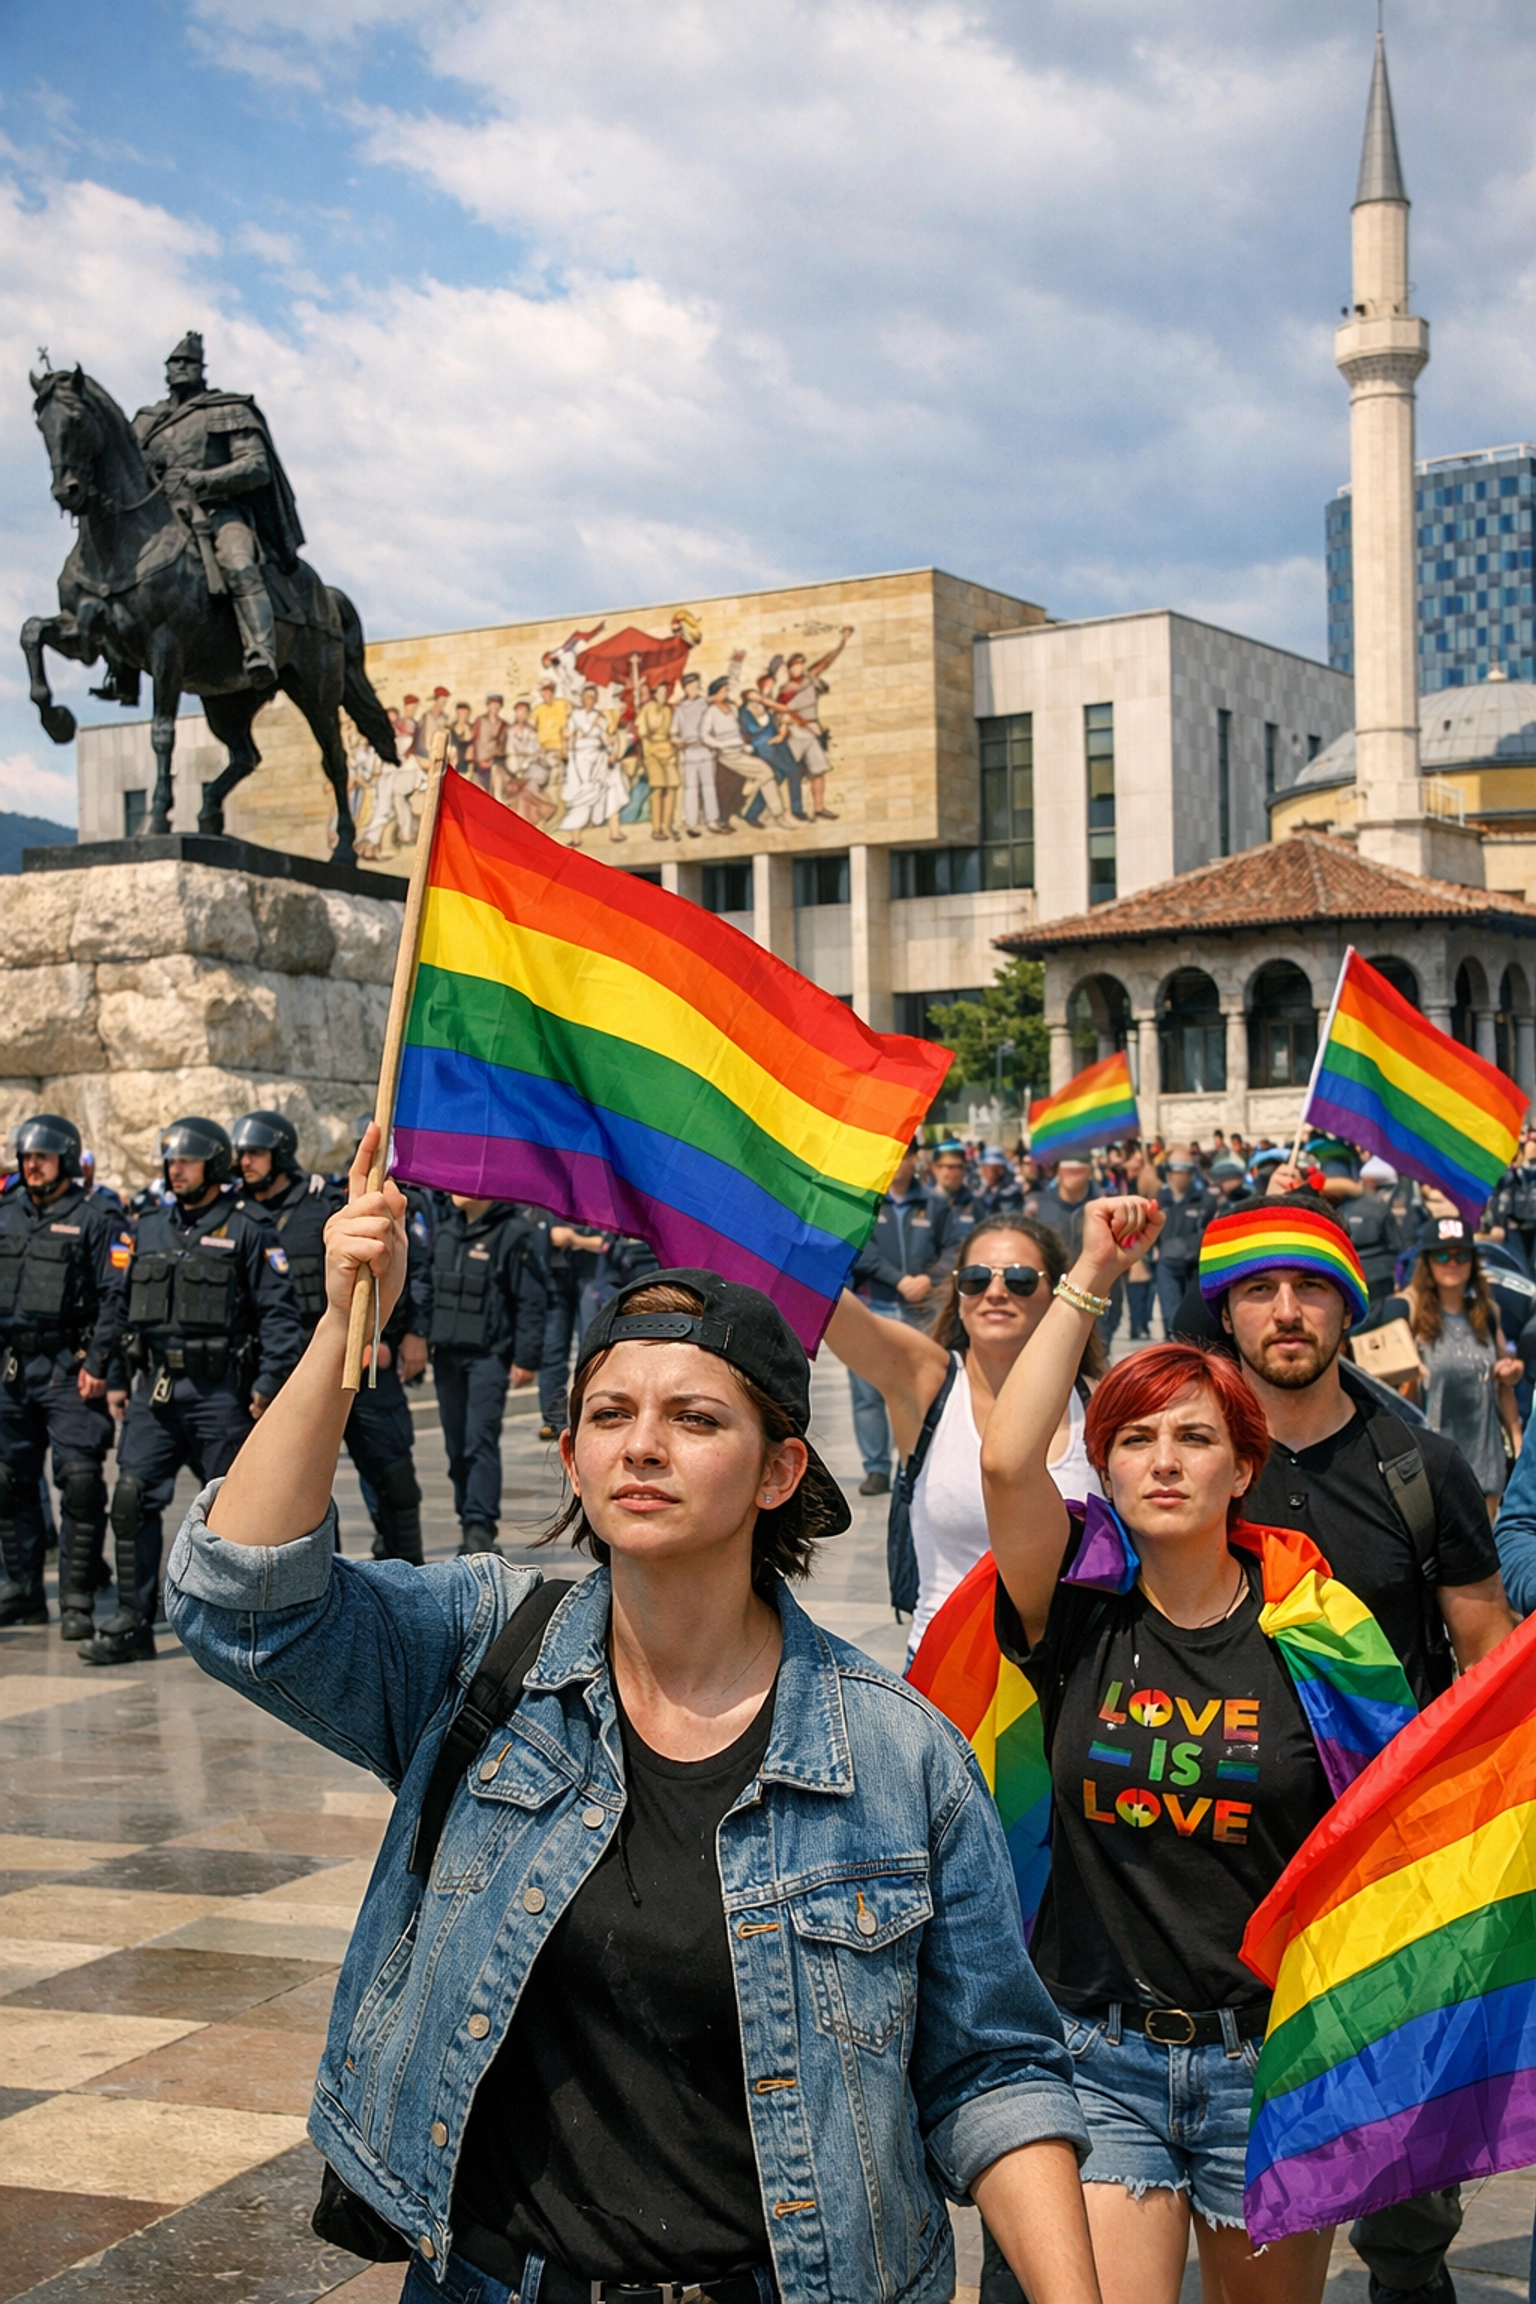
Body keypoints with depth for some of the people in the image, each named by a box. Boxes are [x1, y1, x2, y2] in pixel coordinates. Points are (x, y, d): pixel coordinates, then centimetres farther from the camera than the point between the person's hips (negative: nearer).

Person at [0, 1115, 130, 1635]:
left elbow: (116, 1298, -9)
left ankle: (78, 1601, -3)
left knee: (80, 1483, -8)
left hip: (69, 1371, -6)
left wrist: (98, 1364, -16)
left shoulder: (97, 1220, -4)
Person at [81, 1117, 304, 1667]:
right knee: (133, 1498, -4)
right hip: (155, 1389, 5)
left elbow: (280, 1312, -7)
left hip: (219, 1391, -5)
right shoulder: (149, 1228, 14)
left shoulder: (247, 1230, -4)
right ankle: (132, 1622, 0)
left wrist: (269, 1382, -13)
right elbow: (125, 1304, 17)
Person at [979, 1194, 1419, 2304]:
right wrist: (1092, 1278, -13)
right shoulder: (1083, 1611, -3)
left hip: (1269, 2058, 0)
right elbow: (1008, 1458, -19)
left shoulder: (1310, 1629, -4)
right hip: (1099, 2059, 0)